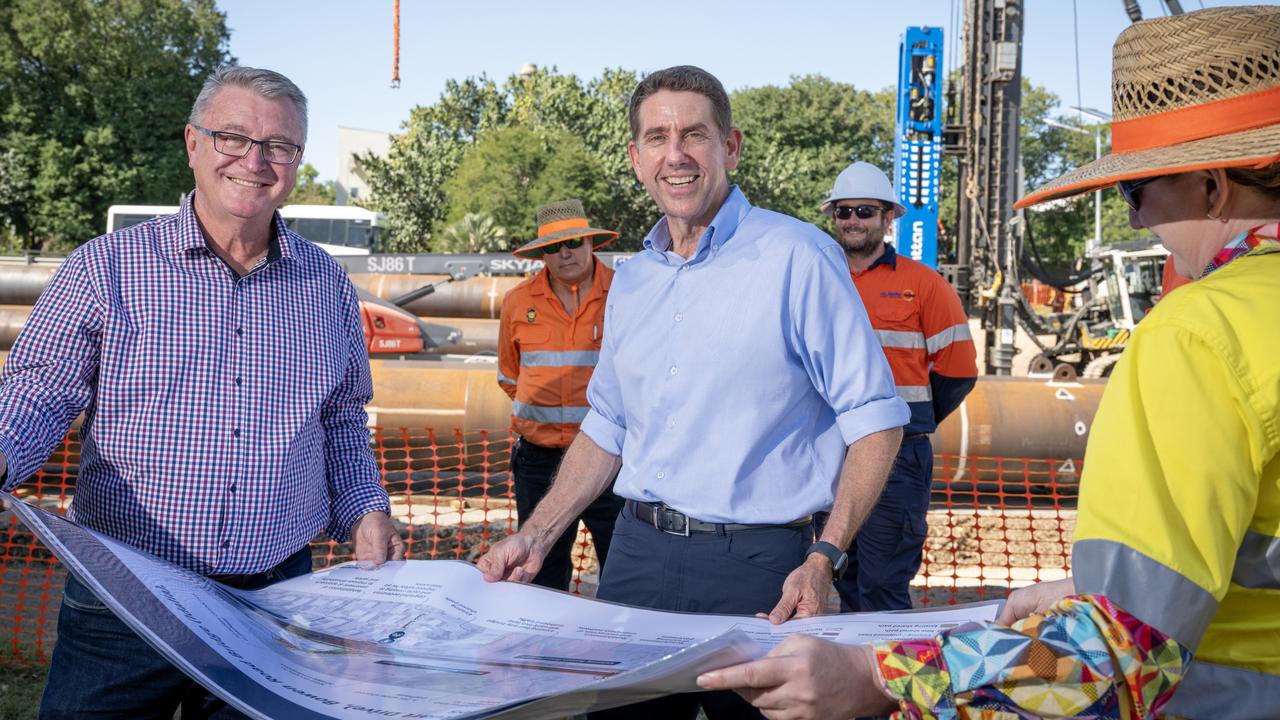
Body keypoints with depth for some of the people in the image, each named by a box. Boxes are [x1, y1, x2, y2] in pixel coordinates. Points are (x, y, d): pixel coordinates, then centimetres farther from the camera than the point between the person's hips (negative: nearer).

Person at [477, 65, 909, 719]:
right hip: (638, 554, 5)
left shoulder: (799, 257, -8)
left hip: (756, 565, -5)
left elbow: (874, 419, -8)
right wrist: (536, 536, 10)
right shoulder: (631, 281, 12)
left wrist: (824, 560, -17)